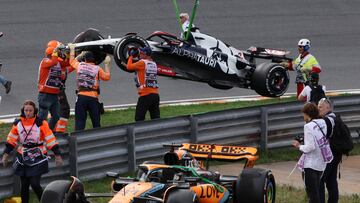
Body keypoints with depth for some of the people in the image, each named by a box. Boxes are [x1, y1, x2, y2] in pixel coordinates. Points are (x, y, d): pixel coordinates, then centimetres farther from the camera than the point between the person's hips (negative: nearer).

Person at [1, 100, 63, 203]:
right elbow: (11, 140, 10)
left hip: (38, 159, -4)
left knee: (35, 184, -12)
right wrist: (5, 155, 8)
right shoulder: (18, 123, 0)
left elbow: (51, 140, -7)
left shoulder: (41, 123, -10)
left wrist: (57, 155, -7)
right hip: (23, 159, 4)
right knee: (24, 185, 7)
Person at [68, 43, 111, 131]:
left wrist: (72, 49, 39)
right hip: (93, 98, -1)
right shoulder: (97, 69, -2)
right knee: (96, 121, 8)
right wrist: (107, 64, 16)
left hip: (81, 96, 1)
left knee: (80, 120, 1)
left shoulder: (79, 65, 4)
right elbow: (107, 77, 7)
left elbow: (72, 61, 24)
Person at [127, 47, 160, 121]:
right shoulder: (154, 64, 14)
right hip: (155, 94, 7)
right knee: (156, 118, 6)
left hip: (145, 95, -7)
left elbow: (129, 67, -6)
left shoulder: (142, 62, -7)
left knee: (139, 118, -3)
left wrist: (131, 56, 10)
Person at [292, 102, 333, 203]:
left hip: (310, 164, -7)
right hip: (321, 164, 7)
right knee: (317, 191, 18)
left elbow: (310, 147, -20)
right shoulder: (322, 123, 5)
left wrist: (299, 146, -4)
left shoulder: (308, 127, -16)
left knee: (312, 193, -3)